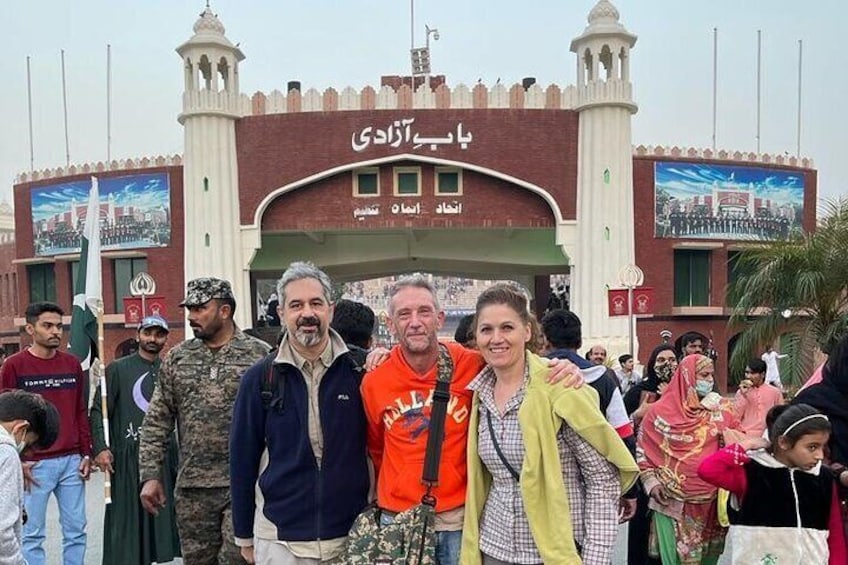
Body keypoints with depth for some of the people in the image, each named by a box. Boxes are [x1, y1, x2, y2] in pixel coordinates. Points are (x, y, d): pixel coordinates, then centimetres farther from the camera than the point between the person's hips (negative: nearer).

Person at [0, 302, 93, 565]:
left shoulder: (72, 364, 8)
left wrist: (86, 454, 8)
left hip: (72, 461, 4)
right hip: (34, 464, -4)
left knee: (76, 529, 9)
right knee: (32, 533, 4)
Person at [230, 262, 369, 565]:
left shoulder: (360, 371, -6)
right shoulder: (259, 378, -4)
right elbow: (243, 460, 1)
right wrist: (244, 535, 5)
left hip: (352, 534, 0)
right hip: (279, 538, 0)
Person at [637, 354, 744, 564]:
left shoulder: (722, 408, 6)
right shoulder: (660, 410, -2)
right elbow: (643, 448, 4)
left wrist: (729, 436, -9)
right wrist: (651, 482, -5)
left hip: (711, 500, 3)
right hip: (672, 501, -3)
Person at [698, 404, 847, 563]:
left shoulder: (824, 479, 1)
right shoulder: (753, 473, -13)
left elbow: (835, 536, 6)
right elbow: (707, 470, -29)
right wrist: (746, 445, -19)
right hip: (758, 559, -4)